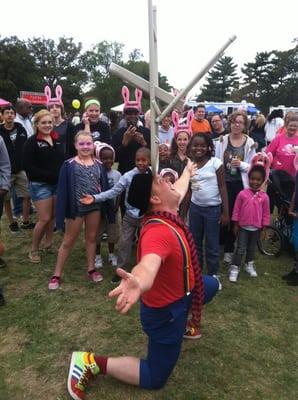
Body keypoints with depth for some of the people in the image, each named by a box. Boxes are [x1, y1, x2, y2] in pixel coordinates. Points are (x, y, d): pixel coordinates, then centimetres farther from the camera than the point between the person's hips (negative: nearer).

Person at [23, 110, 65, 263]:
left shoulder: (57, 139, 9)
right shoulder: (32, 142, -8)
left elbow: (63, 159, 14)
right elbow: (28, 166, -14)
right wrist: (49, 175, -21)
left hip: (58, 184, 6)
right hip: (40, 185, -5)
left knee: (53, 216, 13)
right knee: (45, 219, -6)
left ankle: (48, 244, 31)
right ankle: (34, 250, 13)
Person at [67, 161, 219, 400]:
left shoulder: (167, 211, -10)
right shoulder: (159, 231, -39)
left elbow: (180, 188, 14)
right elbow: (148, 265, -60)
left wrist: (188, 171, 34)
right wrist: (138, 283, -84)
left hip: (181, 290, 9)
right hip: (166, 310, -9)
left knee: (212, 284, 35)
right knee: (154, 378, 5)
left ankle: (183, 323, 52)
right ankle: (92, 363, 7)